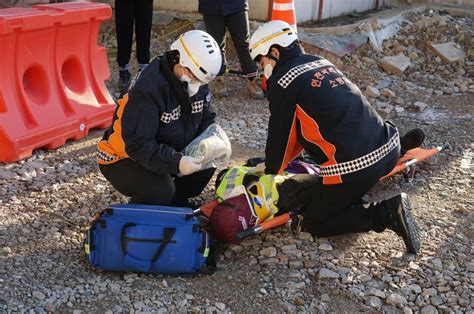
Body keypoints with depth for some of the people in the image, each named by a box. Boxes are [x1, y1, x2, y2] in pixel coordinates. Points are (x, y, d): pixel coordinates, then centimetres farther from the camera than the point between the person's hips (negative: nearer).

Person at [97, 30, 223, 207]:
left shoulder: (198, 84, -6)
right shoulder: (148, 88, -32)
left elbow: (206, 119, 6)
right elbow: (137, 144, -33)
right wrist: (176, 163, -41)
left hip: (167, 151, 8)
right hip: (122, 158, -8)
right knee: (161, 191, -31)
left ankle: (177, 202, 11)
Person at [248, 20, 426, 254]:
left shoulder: (282, 82, -7)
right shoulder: (321, 63, 17)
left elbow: (279, 136, 3)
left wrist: (270, 171, 22)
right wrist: (273, 164, 28)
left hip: (353, 168, -8)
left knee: (313, 223, 8)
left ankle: (385, 214, -8)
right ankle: (403, 145, 22)